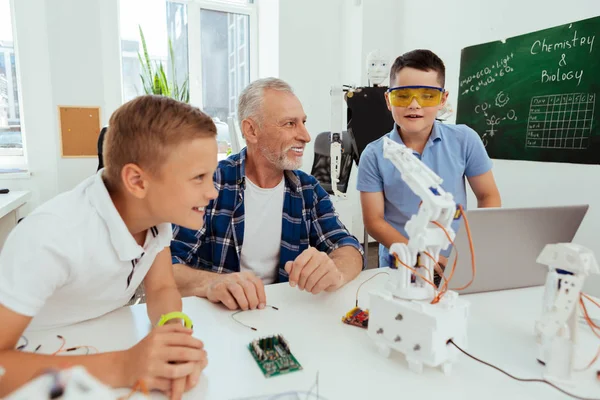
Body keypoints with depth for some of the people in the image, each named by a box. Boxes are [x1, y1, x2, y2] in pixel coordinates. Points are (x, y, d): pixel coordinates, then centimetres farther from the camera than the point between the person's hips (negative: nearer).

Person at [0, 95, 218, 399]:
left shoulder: (156, 206, -15)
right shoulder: (51, 237, -31)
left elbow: (162, 288, -7)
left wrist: (175, 337, -25)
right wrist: (120, 367, -38)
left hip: (107, 345, 4)